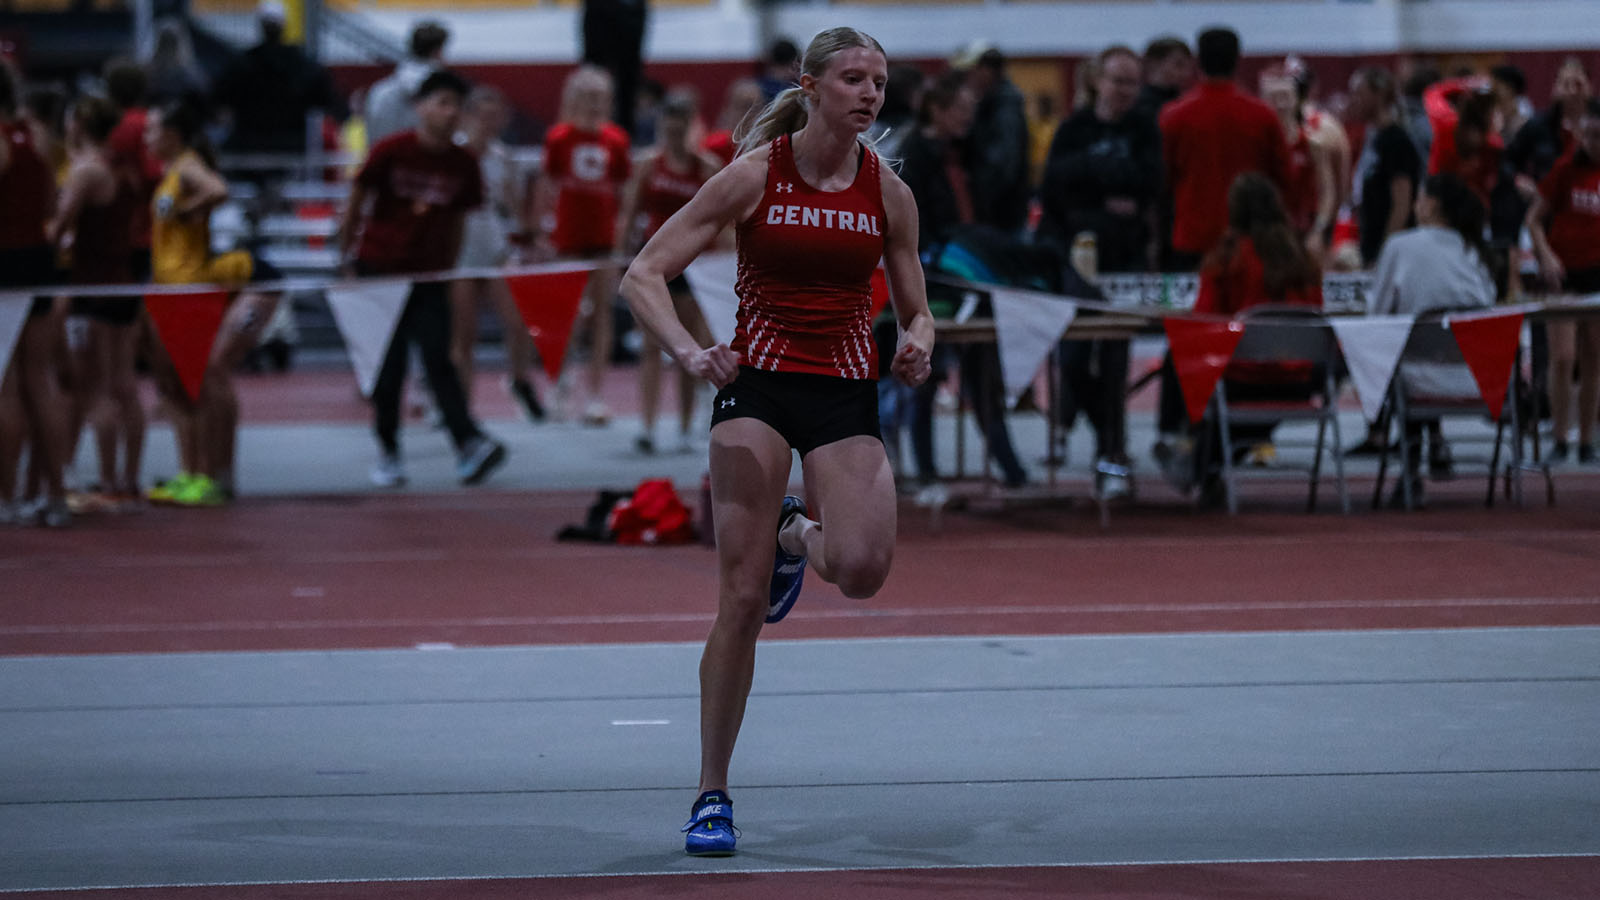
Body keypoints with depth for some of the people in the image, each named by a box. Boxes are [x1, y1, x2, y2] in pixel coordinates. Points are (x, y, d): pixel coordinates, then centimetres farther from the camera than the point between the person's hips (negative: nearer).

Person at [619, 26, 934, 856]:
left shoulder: (888, 192, 3)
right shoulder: (754, 176, -5)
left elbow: (914, 309, 14)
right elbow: (643, 275, -6)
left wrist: (916, 345, -10)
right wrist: (689, 352, -22)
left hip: (846, 394, 2)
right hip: (757, 385, -2)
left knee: (862, 568, -23)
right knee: (741, 600, -8)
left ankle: (796, 534, 16)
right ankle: (712, 795, 4)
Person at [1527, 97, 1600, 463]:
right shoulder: (1567, 169, -4)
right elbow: (1534, 218, -1)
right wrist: (1546, 255, -15)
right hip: (1564, 273, -2)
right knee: (1562, 357, -9)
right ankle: (1560, 440, -2)